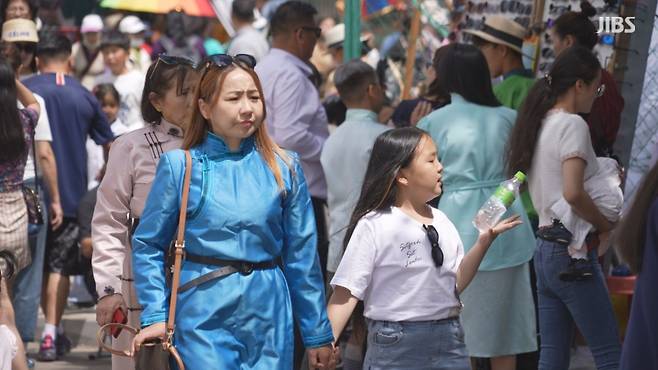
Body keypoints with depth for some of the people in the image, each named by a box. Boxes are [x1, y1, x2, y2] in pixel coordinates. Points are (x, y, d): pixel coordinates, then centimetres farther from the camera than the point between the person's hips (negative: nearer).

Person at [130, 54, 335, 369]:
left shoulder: (283, 167, 5)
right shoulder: (180, 166, -1)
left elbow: (302, 254, 7)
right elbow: (148, 245, 3)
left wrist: (318, 334, 8)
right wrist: (155, 316, -7)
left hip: (269, 322, 2)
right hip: (204, 319, -2)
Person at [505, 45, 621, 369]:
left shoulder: (540, 124, 14)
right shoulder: (573, 124, -12)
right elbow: (573, 193, -25)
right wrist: (605, 226, -11)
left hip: (544, 248, 9)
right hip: (573, 250, -9)